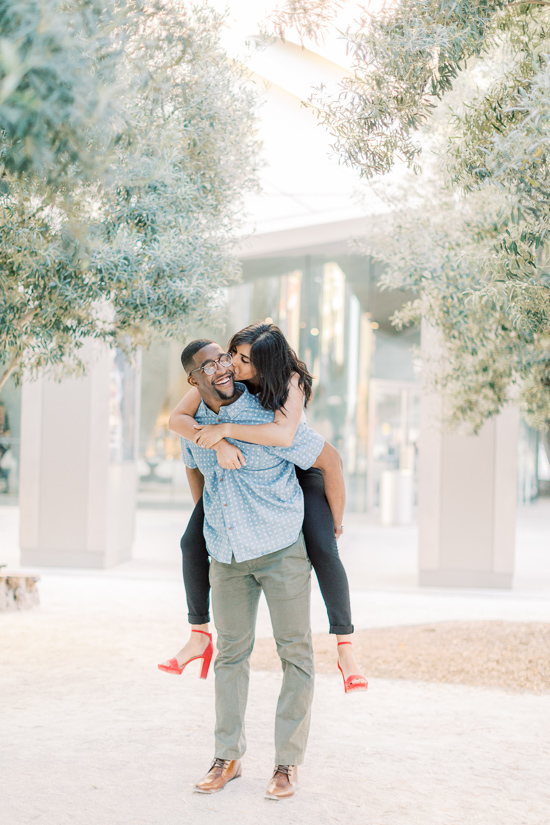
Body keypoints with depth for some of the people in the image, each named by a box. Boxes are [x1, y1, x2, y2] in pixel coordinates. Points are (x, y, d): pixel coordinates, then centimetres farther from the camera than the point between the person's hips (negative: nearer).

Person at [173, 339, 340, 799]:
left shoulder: (268, 418, -18)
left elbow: (329, 460, -10)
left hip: (281, 548, -5)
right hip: (227, 554, 5)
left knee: (295, 652, 0)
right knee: (230, 652, 10)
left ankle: (288, 762, 9)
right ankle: (228, 757, 20)